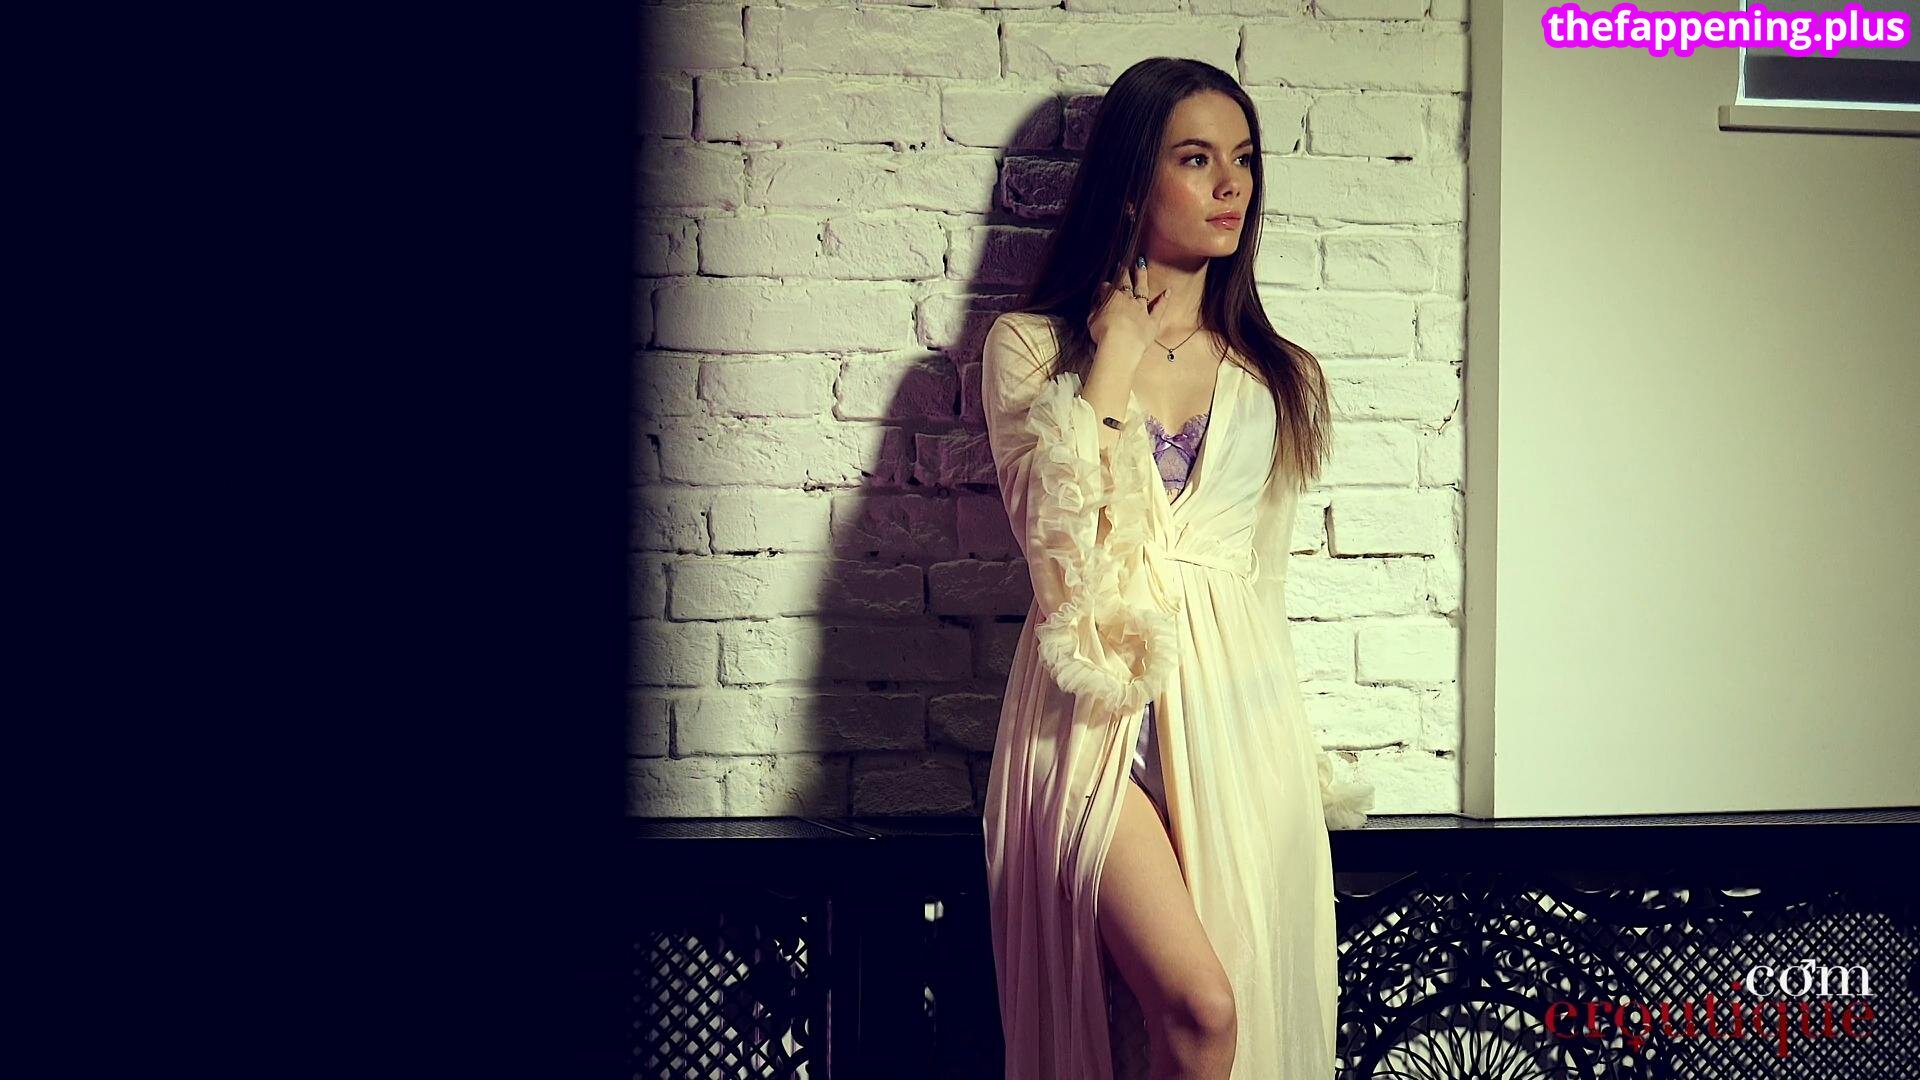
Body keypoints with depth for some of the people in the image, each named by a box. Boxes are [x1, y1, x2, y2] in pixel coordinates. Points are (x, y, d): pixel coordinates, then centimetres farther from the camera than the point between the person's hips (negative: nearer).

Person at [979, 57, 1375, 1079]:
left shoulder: (1279, 377, 13)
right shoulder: (1029, 345, 4)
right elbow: (1054, 534, -11)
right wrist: (1115, 356, -7)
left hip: (1237, 712, 3)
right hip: (1098, 714, -3)